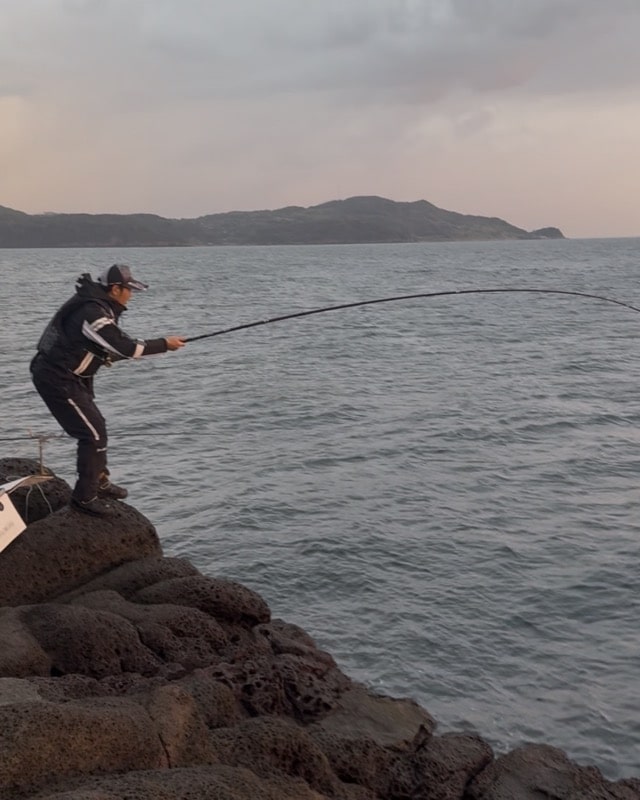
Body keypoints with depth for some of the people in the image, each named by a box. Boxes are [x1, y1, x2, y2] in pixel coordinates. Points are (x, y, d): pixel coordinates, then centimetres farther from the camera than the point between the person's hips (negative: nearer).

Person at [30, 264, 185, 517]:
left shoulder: (99, 305, 7)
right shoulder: (91, 312, -25)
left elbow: (116, 342, 20)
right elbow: (124, 347, -25)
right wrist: (164, 344, -17)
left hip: (70, 376, 11)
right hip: (56, 379, -10)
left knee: (95, 427, 19)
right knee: (93, 433, -8)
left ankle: (99, 482, 34)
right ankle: (84, 497, 2)